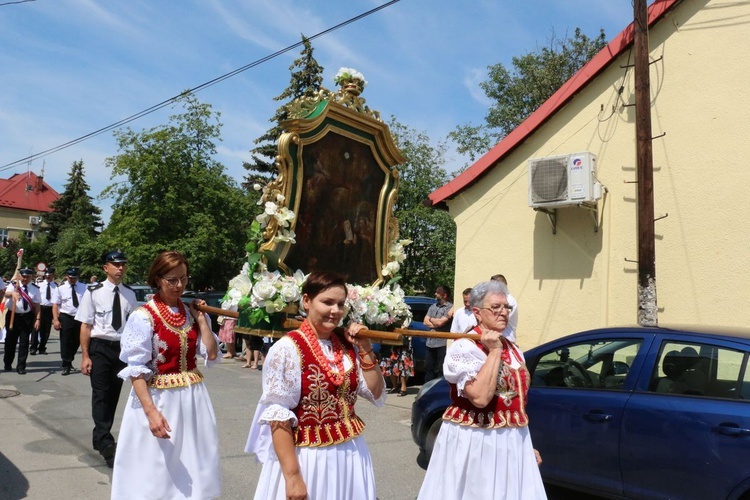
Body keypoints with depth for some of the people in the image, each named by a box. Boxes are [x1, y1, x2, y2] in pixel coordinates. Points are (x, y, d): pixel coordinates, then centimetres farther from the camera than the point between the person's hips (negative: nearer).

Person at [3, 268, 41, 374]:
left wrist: (37, 319, -6)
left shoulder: (35, 289, 2)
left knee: (24, 342, 1)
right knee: (10, 341, 10)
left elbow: (37, 306, 1)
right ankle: (8, 364, 29)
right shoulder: (13, 285, -3)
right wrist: (13, 293, -49)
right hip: (13, 316, 0)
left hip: (27, 317, 0)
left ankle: (21, 367, 9)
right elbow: (6, 294, -25)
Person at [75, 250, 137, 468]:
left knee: (114, 394, 14)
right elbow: (86, 326, -8)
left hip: (122, 348, 4)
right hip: (100, 347, -4)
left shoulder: (129, 294, 4)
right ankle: (105, 442, 1)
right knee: (101, 394, -5)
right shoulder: (94, 292, -8)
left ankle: (100, 436, 32)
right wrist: (85, 356, -11)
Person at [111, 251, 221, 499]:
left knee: (193, 467, 15)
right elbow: (136, 370, -16)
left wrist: (201, 319, -6)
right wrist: (151, 411, -24)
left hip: (193, 397, 5)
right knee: (157, 472, 8)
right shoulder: (143, 317, -12)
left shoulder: (191, 313, 5)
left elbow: (212, 355, -1)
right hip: (159, 398, -5)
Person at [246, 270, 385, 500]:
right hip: (309, 458, -6)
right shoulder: (288, 348, -15)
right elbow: (277, 417, -17)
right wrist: (292, 476, -19)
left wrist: (365, 350, -4)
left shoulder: (347, 346, 2)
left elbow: (376, 395, 5)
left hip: (351, 454, 6)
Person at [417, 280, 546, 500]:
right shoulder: (465, 347, -15)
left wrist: (526, 443, 16)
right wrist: (494, 351, -22)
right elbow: (480, 398, -28)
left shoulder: (511, 347, 9)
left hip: (511, 441, 7)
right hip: (475, 442, -7)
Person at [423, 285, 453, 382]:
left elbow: (440, 322, -17)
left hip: (442, 343, -7)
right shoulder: (433, 306, 14)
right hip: (430, 342, 7)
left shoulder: (450, 307, -8)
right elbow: (425, 322, 7)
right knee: (428, 368, 14)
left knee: (440, 370, -1)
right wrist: (436, 324, -10)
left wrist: (431, 319, 3)